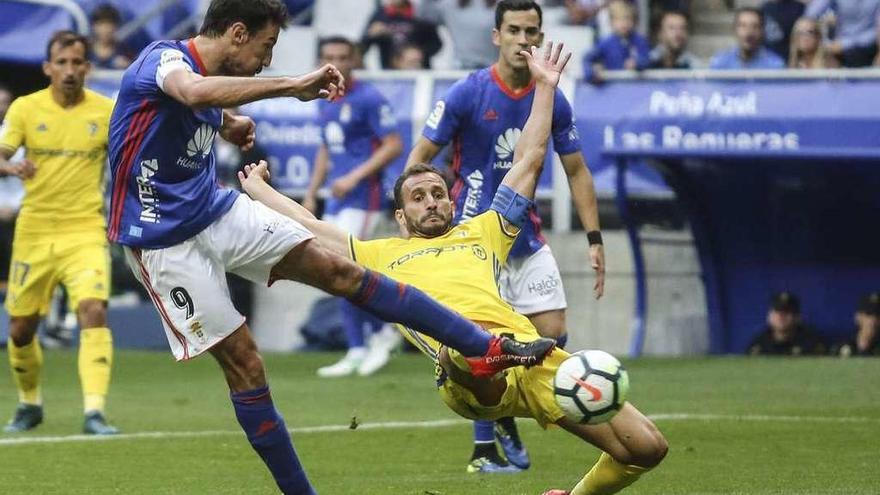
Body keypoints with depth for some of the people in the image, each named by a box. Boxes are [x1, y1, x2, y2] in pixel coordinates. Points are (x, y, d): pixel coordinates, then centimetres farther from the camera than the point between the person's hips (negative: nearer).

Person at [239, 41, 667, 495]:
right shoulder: (380, 255, 32)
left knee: (647, 448, -2)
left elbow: (528, 162, 38)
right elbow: (305, 224, 39)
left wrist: (544, 86, 40)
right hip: (470, 368, -4)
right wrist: (254, 185, 49)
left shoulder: (481, 234, 35)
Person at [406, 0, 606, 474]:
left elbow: (576, 172, 9)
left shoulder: (553, 101, 0)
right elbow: (419, 158, -7)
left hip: (527, 235, 4)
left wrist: (594, 239, 2)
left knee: (553, 335, -2)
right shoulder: (467, 93, -12)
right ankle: (483, 448, 3)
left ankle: (506, 416, 21)